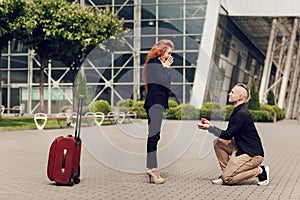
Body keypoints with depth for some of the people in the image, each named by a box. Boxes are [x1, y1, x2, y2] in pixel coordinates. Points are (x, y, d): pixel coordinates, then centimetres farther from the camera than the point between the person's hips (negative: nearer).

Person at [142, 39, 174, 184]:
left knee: (154, 135, 7)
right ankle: (153, 168, -15)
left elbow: (166, 84, 19)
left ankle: (151, 169, 8)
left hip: (157, 103, 10)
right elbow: (165, 82, -15)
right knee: (154, 135, -13)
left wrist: (166, 67, 11)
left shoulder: (159, 64, 21)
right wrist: (166, 68, -4)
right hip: (155, 103, -10)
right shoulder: (154, 62, -7)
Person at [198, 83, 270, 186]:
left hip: (253, 154, -10)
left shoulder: (242, 114, -19)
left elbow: (227, 135, -18)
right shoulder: (237, 112, 13)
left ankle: (260, 171, -3)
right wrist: (210, 125, 12)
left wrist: (209, 128, -10)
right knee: (218, 142, 6)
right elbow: (229, 134, 17)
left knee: (227, 179, -14)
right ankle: (227, 171, 9)